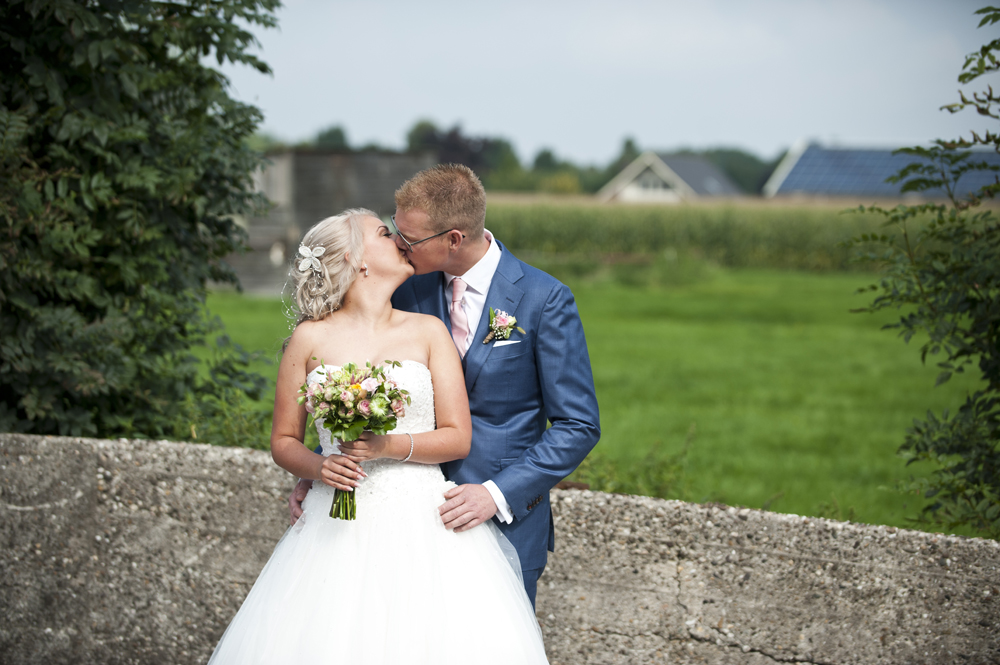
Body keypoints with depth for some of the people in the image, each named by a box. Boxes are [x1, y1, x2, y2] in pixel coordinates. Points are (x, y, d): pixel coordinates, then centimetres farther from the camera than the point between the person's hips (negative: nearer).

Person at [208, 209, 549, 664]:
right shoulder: (310, 339, 5)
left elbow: (458, 438, 3)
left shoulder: (428, 332, 7)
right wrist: (319, 468, -10)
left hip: (421, 525, 0)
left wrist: (390, 447, -13)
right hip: (339, 528, 0)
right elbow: (283, 441, 10)